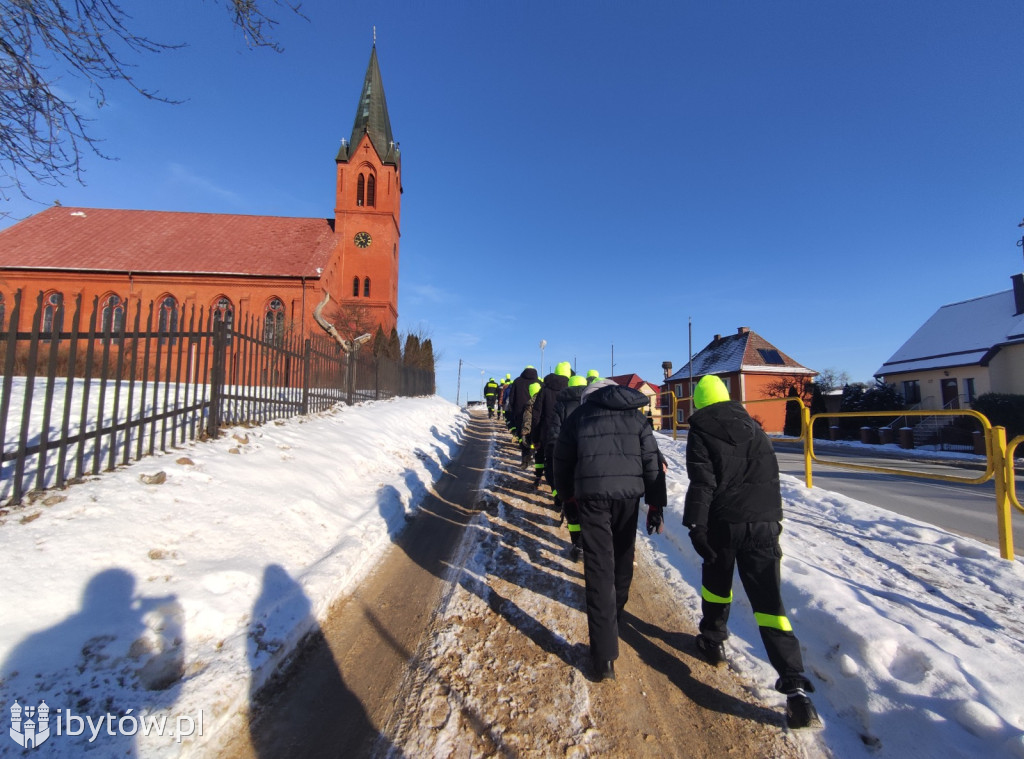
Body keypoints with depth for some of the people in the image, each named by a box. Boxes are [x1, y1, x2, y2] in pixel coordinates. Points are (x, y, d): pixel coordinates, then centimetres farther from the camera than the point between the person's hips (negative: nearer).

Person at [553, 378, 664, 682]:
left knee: (598, 567, 0)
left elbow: (563, 459, 13)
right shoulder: (635, 415, 15)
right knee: (622, 556, 24)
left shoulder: (580, 414, 11)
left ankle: (604, 657, 0)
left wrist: (566, 494, 27)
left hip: (591, 492, -2)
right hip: (629, 491, 2)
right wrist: (655, 502, 14)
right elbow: (651, 460, 9)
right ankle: (616, 608, 47)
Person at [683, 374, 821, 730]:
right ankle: (794, 684, -4)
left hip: (724, 521, -3)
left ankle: (713, 641, 37)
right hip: (764, 520, 4)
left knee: (716, 583, 21)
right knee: (768, 600, 3)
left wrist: (696, 524, -12)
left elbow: (702, 482, -13)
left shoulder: (700, 431, -3)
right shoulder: (754, 427, 13)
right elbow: (772, 476, 17)